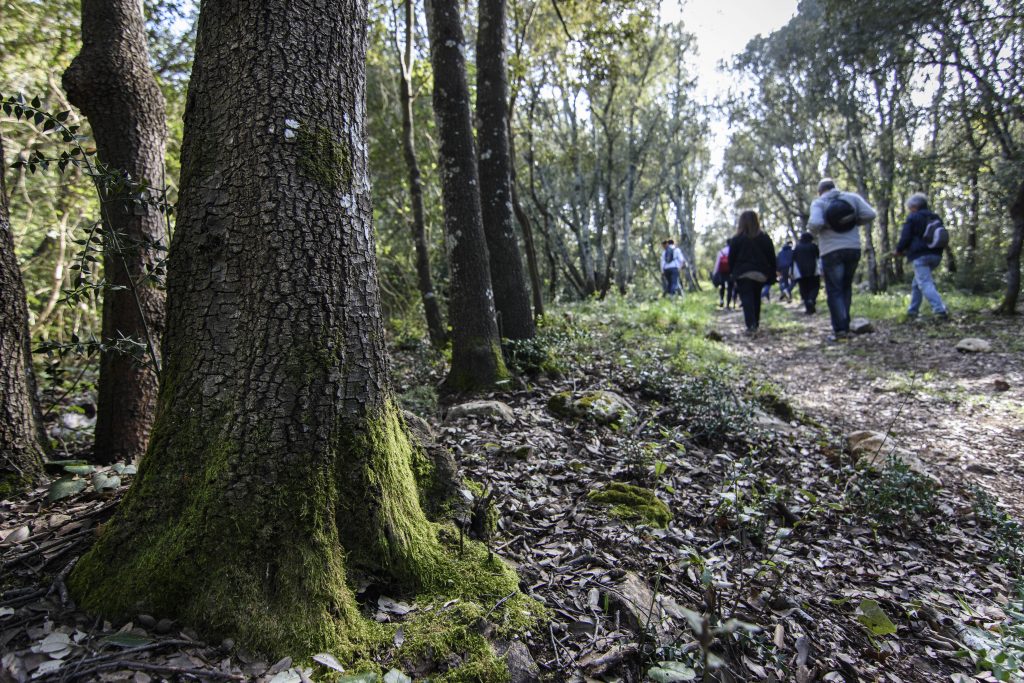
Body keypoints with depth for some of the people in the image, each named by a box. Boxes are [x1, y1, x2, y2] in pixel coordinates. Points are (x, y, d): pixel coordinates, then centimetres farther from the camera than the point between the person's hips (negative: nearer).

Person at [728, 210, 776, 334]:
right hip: (760, 274, 3)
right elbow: (772, 259, 6)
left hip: (743, 274, -3)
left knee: (746, 298, -7)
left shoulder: (737, 239, -3)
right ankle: (755, 323, 21)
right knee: (756, 298, 16)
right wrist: (771, 276, 10)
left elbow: (731, 259, -2)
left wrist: (732, 274, 8)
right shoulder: (765, 238, 5)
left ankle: (751, 325, -22)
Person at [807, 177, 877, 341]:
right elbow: (870, 214, -1)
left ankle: (840, 329, -8)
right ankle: (845, 326, 17)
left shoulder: (818, 202, -2)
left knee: (834, 291, 0)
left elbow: (815, 223, -19)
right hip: (853, 249, 4)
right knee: (846, 288, 16)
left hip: (831, 252, -4)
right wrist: (854, 222, 14)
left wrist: (815, 231, 2)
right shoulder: (852, 197, 9)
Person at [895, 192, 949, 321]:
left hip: (920, 256, -8)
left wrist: (899, 250, 9)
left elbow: (905, 238, -8)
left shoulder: (912, 218, -4)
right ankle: (912, 311, 21)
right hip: (936, 255, 8)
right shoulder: (936, 218, 19)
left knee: (925, 284, -13)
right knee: (917, 283, 19)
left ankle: (940, 310, -27)